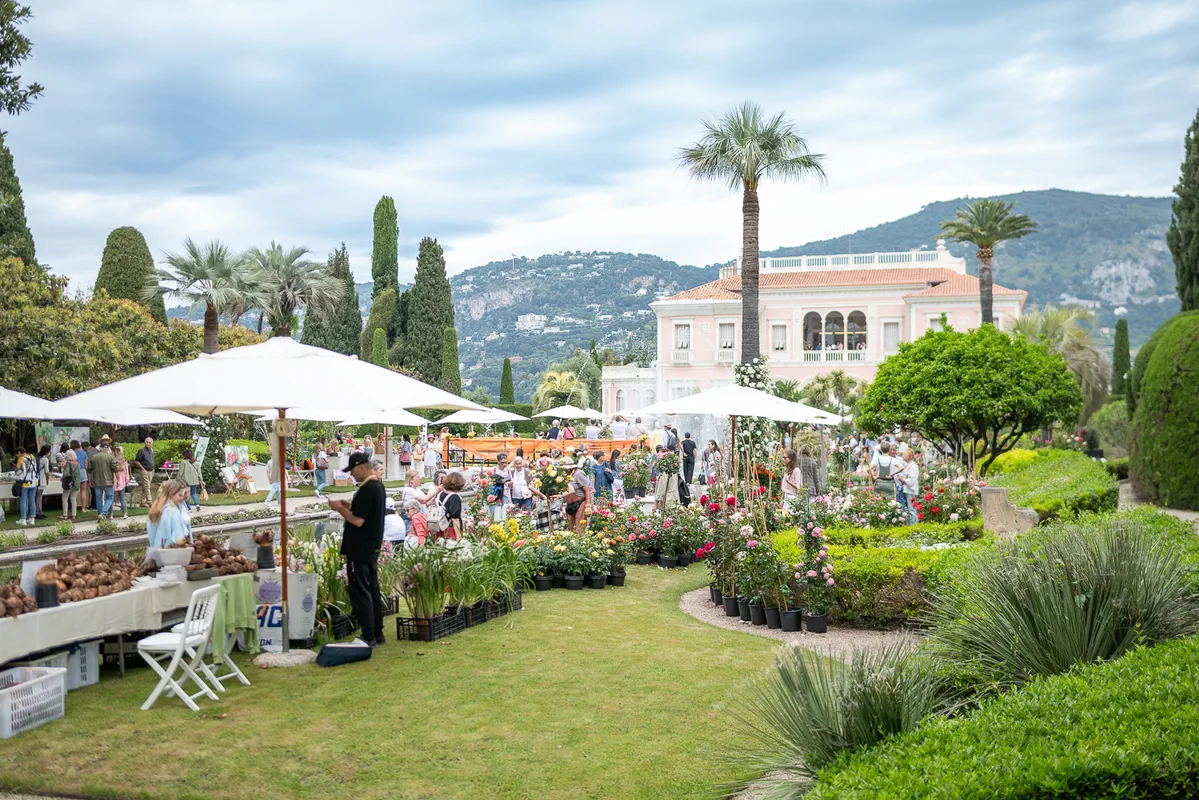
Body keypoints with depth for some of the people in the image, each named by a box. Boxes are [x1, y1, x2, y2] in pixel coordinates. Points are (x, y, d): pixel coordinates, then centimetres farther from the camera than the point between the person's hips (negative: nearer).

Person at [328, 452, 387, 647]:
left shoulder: (366, 489, -20)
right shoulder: (379, 486, 12)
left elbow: (358, 520, -23)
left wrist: (340, 508, -10)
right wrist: (348, 506, 12)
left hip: (360, 550, -10)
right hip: (373, 547, 10)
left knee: (360, 592, -4)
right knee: (373, 590, 14)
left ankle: (368, 637, -2)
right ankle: (377, 634, 20)